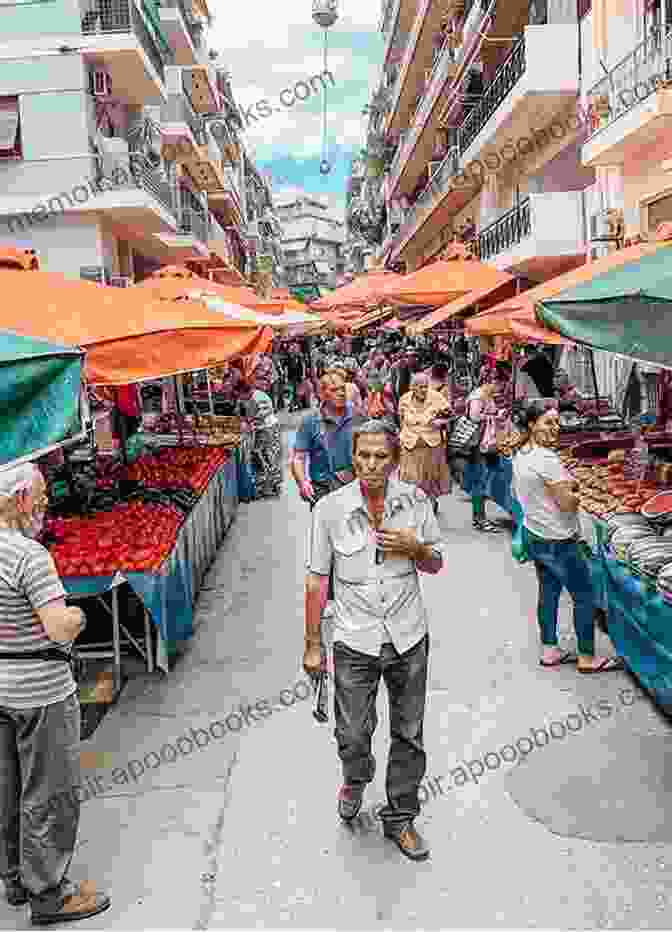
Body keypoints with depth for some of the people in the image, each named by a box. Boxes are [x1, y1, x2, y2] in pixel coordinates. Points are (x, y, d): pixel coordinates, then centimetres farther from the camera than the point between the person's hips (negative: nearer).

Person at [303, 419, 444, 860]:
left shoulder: (416, 501, -5)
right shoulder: (330, 508, -10)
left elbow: (435, 564, 7)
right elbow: (317, 579, -4)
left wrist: (415, 548, -16)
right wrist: (312, 645, -2)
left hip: (408, 639, 2)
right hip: (355, 641, -1)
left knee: (408, 735, 14)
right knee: (353, 734, 9)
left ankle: (400, 818, 36)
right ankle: (356, 779, 46)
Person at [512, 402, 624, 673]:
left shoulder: (520, 454, 3)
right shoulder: (547, 458, -25)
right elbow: (567, 502, -24)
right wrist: (575, 491, -1)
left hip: (534, 536, 9)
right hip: (558, 541, -9)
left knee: (548, 591, 18)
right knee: (584, 595, 6)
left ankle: (549, 650, 29)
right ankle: (587, 658, 17)